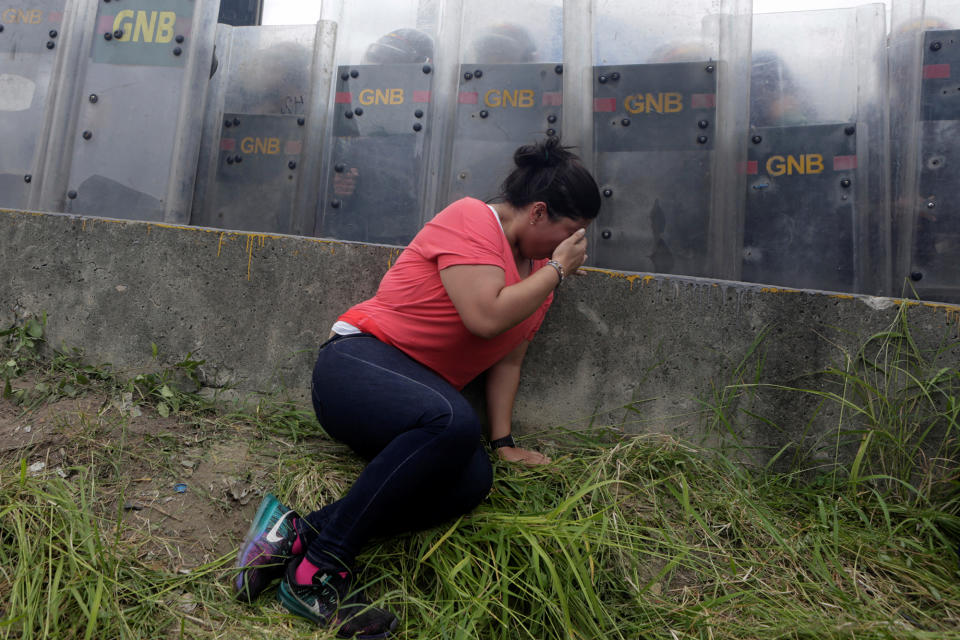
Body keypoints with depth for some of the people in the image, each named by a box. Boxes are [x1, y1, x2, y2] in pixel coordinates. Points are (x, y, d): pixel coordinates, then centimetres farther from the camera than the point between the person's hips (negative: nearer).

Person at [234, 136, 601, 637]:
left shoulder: (540, 267, 14)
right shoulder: (472, 220, -9)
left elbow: (508, 359, 10)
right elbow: (486, 317, -22)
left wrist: (503, 442, 2)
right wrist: (558, 269, -9)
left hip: (424, 390, 7)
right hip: (359, 362, -7)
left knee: (473, 479, -24)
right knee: (453, 422, -38)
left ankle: (300, 533, -20)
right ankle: (318, 571, -26)